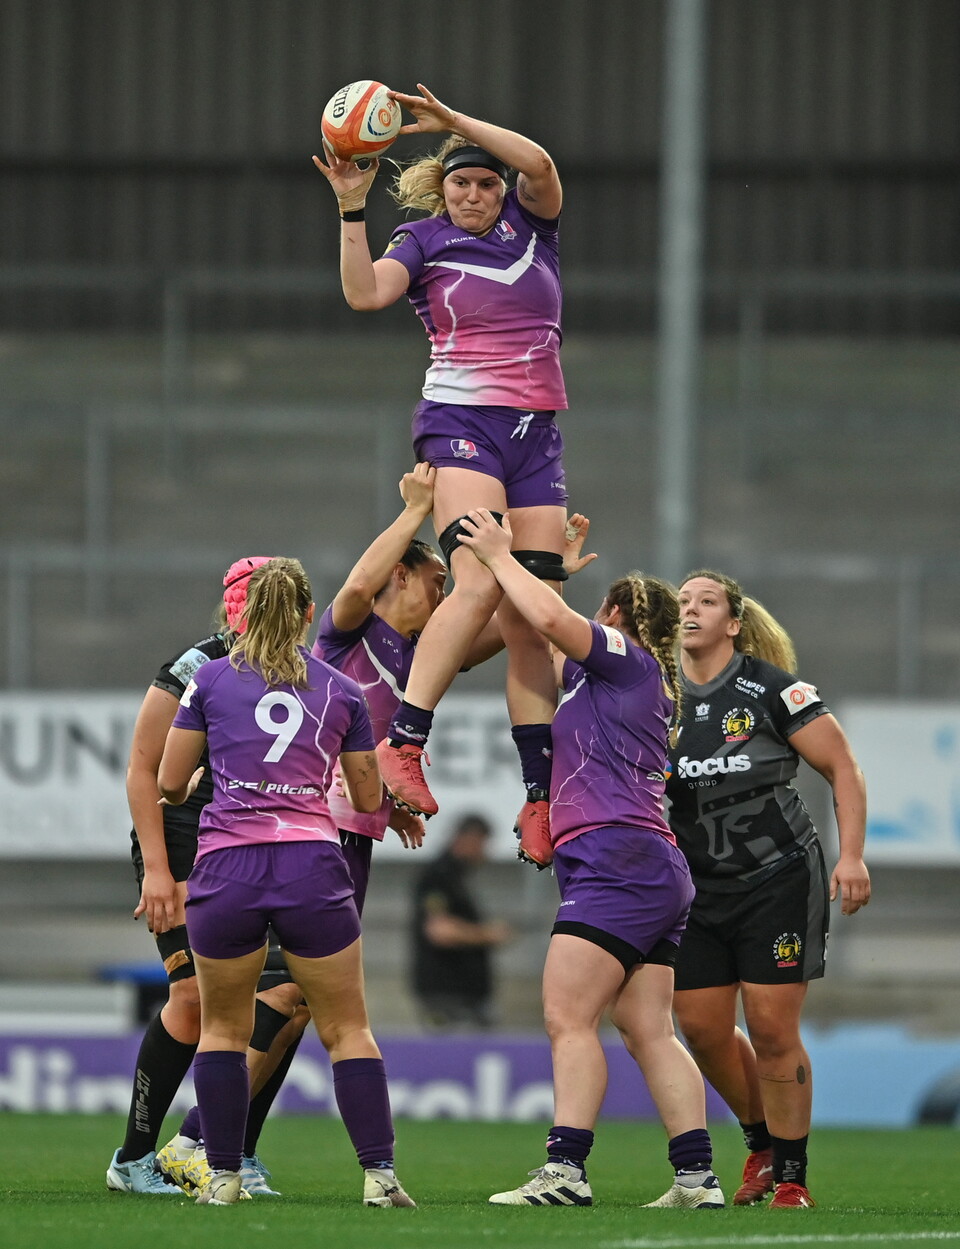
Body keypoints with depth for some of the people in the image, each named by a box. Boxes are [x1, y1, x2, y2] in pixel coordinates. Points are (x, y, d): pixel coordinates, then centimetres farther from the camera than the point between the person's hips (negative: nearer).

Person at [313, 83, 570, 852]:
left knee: (532, 618, 0)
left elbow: (539, 165, -8)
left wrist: (455, 122, -14)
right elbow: (366, 293, -13)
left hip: (537, 435, 4)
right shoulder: (425, 241, 4)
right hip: (460, 421, -4)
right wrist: (352, 210, -21)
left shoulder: (530, 225, 12)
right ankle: (404, 742, -32)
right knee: (481, 583, -27)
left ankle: (539, 795, 0)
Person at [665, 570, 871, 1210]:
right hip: (699, 889, 5)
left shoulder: (771, 689, -8)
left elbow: (843, 767, -6)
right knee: (703, 1030, 1)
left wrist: (852, 856, -14)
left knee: (773, 1031, -7)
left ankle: (792, 1177, 4)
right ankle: (762, 1143, 26)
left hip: (779, 880, -5)